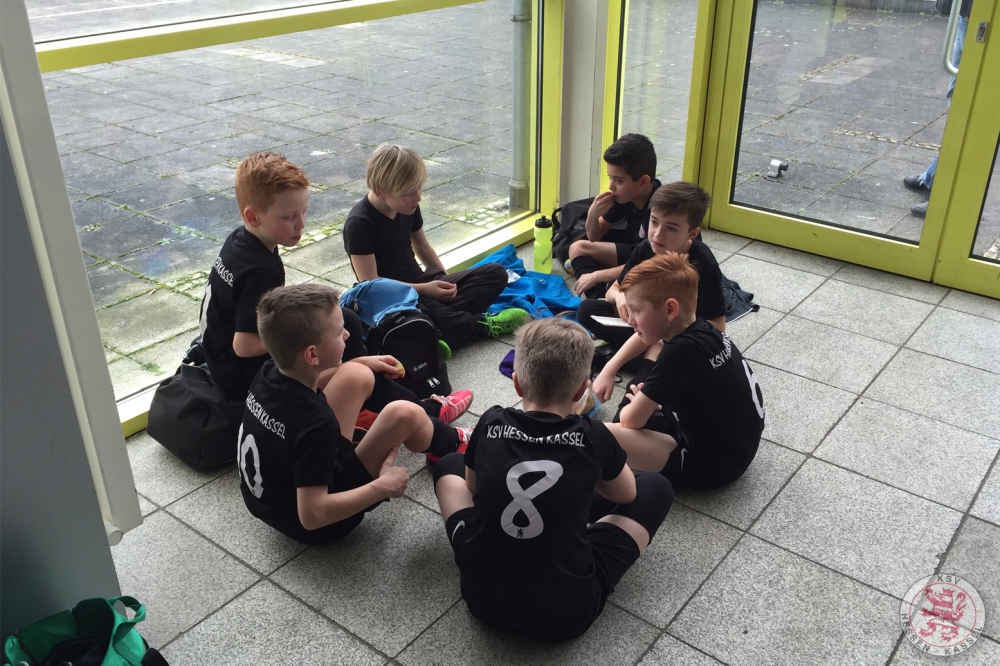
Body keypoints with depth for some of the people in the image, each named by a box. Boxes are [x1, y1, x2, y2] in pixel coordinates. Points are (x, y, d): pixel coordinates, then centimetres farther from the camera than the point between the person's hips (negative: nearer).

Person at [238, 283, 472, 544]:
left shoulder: (268, 374, -13)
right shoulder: (315, 422, -37)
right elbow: (313, 515, -36)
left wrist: (363, 363, 16)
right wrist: (383, 487, -25)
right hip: (314, 523, -7)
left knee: (358, 376, 4)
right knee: (404, 414, -15)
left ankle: (428, 413, 30)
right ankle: (454, 444, 19)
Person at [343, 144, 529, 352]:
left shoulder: (408, 207, 4)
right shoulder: (359, 224, -18)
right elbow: (370, 284, -20)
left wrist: (445, 280, 2)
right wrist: (424, 289, -22)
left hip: (420, 285, 8)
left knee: (496, 273, -7)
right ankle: (481, 325, -17)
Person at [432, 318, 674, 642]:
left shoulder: (491, 424, -8)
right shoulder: (593, 436, -11)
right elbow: (626, 495, 10)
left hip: (483, 597, 2)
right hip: (568, 610, -2)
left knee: (449, 464, 23)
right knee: (655, 488, 13)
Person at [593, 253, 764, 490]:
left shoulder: (682, 351, -28)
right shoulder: (698, 328, -3)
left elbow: (631, 420, -22)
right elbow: (644, 337, 21)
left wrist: (633, 406, 1)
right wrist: (608, 371, 12)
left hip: (716, 462, -10)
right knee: (654, 349, 21)